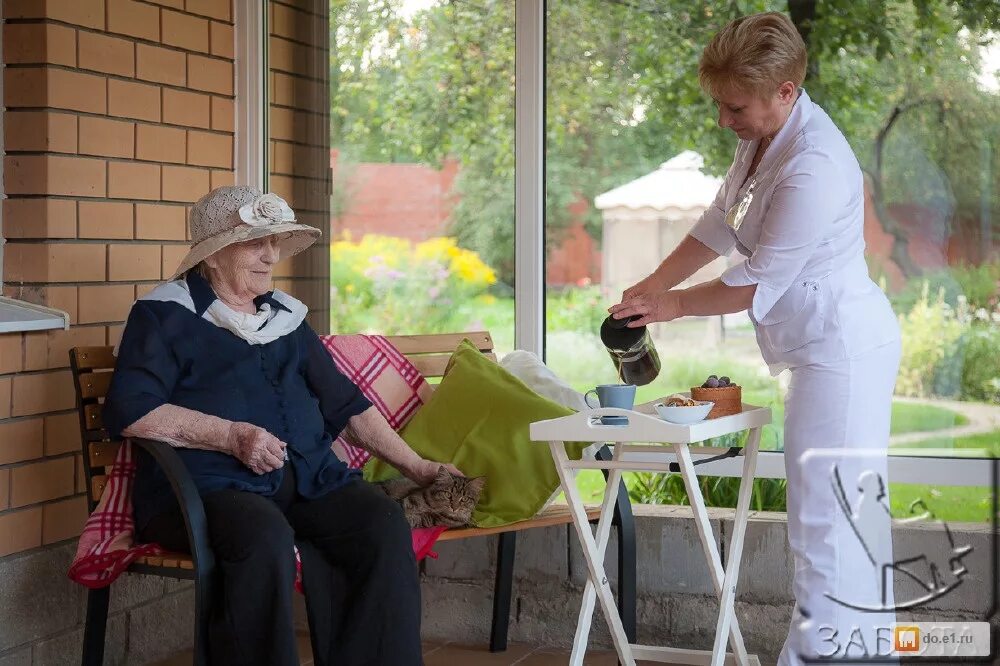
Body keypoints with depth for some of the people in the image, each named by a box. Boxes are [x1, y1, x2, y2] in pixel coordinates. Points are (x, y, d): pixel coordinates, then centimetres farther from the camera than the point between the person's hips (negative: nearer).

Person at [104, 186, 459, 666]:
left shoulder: (286, 316, 23)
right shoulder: (164, 315, 4)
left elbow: (345, 405, 25)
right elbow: (128, 411, -9)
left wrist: (417, 468, 18)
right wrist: (232, 436, -16)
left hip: (307, 476, 5)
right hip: (206, 482, -5)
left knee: (384, 523, -21)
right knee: (265, 536, -36)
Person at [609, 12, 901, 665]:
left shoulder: (813, 168, -25)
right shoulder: (765, 138, 6)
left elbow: (758, 282, -19)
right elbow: (718, 227, 16)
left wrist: (674, 305, -7)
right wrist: (651, 285, 9)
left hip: (843, 348, -10)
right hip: (828, 348, 10)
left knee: (826, 520, -6)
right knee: (847, 517, 16)